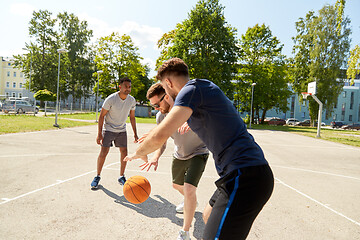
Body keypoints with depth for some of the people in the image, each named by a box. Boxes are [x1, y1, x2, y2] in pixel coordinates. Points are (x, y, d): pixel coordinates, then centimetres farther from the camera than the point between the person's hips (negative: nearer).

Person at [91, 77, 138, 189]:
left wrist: (135, 133, 6)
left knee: (124, 153, 1)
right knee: (103, 152, -8)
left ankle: (121, 177, 16)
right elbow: (101, 116, -14)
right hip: (108, 129, -4)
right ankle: (97, 177, 10)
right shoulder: (111, 99, -19)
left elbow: (132, 117, 6)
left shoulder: (132, 100, -6)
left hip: (122, 131, 4)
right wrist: (99, 133, -18)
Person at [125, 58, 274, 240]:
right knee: (208, 217, 25)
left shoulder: (192, 89, -11)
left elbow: (159, 136, -22)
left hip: (244, 177, -10)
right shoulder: (206, 90, 19)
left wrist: (139, 153, -1)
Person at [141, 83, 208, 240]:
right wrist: (156, 156, -30)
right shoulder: (160, 116, -12)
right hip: (179, 155, 6)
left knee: (189, 189, -20)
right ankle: (188, 202, 59)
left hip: (197, 153, -6)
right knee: (176, 185, 23)